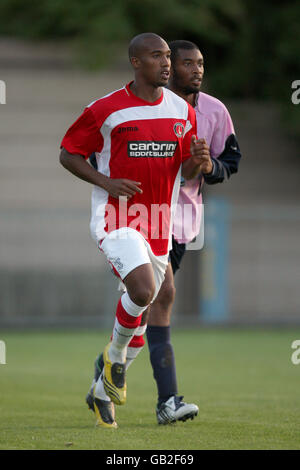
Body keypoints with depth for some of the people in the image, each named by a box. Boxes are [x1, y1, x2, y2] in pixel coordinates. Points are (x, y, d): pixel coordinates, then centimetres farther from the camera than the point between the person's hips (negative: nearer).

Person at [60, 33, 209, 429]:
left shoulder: (182, 110, 6)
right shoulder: (104, 110, -8)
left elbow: (186, 171, 12)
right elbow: (68, 154, 0)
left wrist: (197, 160, -12)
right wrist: (107, 182, -16)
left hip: (158, 225, 5)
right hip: (116, 218, -5)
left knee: (139, 316, 9)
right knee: (143, 291, -28)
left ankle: (103, 390, 28)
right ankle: (116, 352, 2)